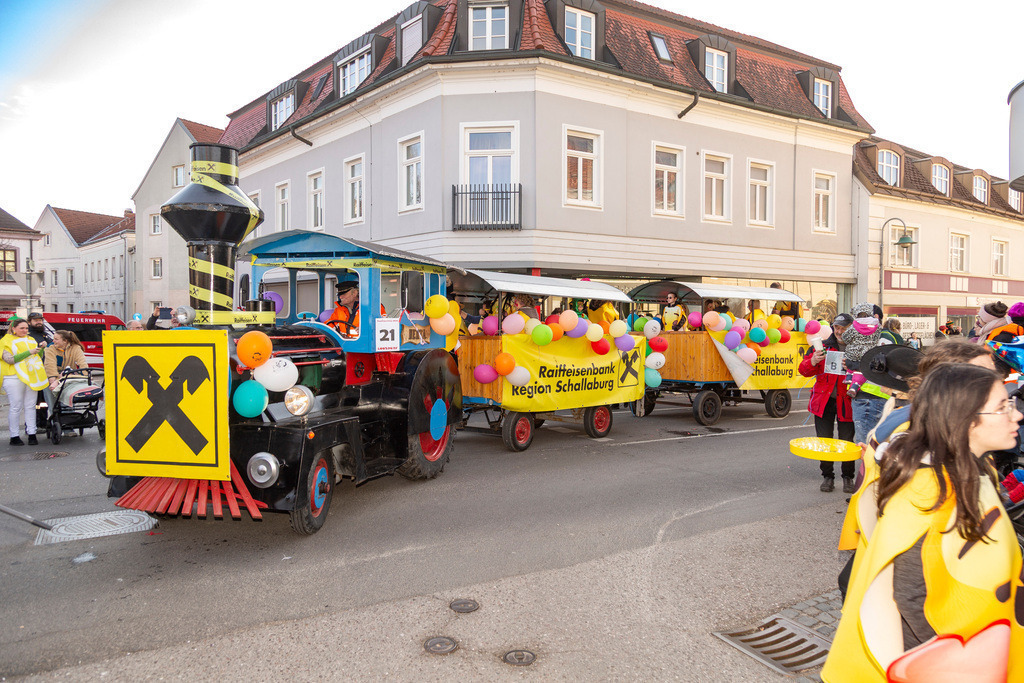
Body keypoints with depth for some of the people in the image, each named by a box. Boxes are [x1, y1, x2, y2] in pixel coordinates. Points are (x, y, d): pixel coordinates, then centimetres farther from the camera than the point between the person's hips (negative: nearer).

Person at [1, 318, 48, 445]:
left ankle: (32, 435, 6)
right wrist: (29, 352, -18)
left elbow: (38, 358, 20)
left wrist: (41, 348, 2)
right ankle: (14, 437, 3)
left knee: (30, 406, 4)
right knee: (16, 407, -3)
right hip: (14, 378, -5)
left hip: (31, 377, 5)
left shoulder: (31, 340, 19)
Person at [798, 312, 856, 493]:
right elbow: (803, 370, 1)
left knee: (847, 441, 4)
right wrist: (813, 362, -19)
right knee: (824, 440, 6)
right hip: (824, 400, 2)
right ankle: (827, 476, 19)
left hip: (846, 402, -1)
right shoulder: (823, 346, 5)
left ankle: (848, 477, 21)